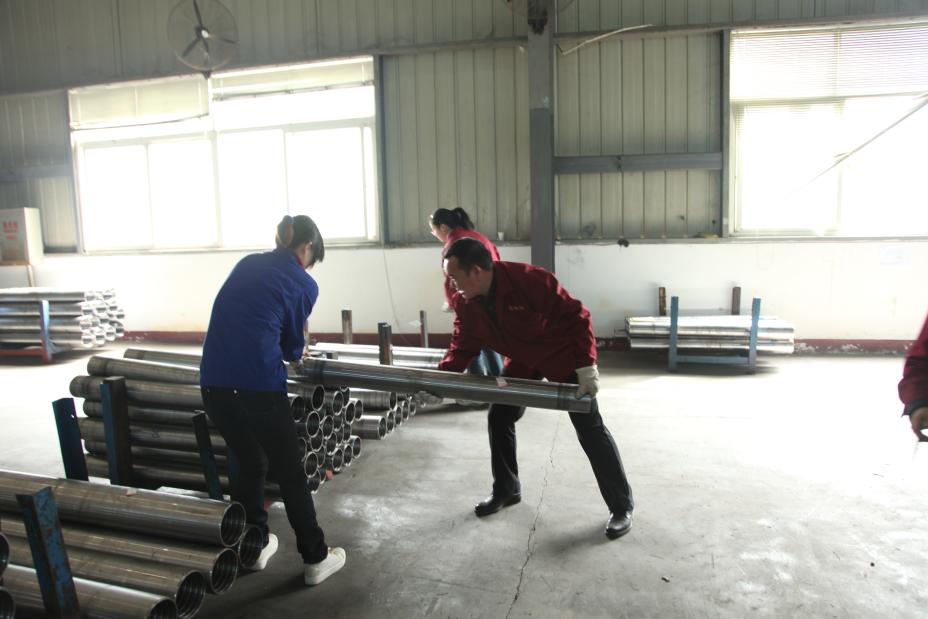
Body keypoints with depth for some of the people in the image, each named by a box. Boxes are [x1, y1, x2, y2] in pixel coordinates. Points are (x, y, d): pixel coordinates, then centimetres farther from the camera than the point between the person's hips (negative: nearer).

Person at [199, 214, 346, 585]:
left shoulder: (247, 263, 15)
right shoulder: (304, 284, 2)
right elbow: (292, 348, 8)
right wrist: (298, 349, 30)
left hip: (214, 382, 6)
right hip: (259, 384, -5)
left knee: (249, 463, 24)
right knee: (290, 473, 10)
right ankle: (315, 559, 23)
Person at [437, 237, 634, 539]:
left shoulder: (531, 280, -34)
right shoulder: (465, 303, -13)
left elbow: (576, 317, -29)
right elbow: (463, 345, -3)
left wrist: (586, 367, -33)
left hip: (563, 356, -6)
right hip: (522, 361, 6)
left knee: (589, 428, -3)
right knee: (499, 417, 5)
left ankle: (621, 506, 10)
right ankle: (506, 490, 26)